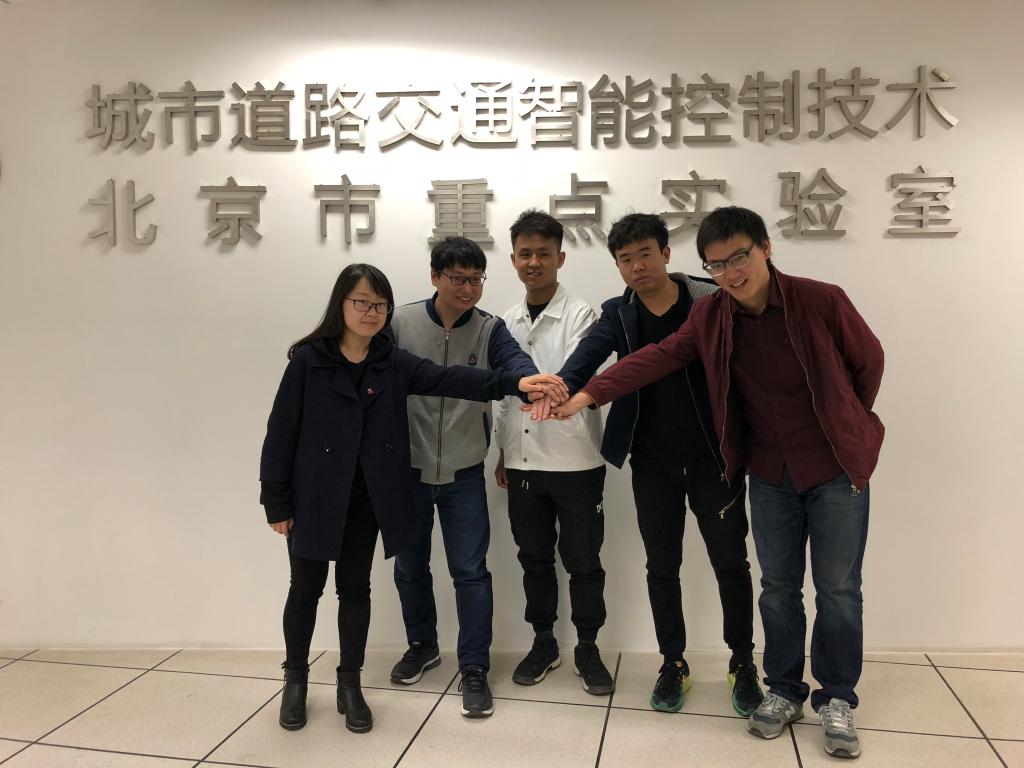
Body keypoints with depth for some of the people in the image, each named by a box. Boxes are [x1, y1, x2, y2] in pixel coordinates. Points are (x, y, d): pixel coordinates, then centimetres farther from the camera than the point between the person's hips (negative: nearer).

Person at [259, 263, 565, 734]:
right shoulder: (308, 359, -8)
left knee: (355, 590, 13)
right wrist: (277, 502, -7)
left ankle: (349, 685, 29)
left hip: (366, 501, 3)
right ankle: (295, 679, 34)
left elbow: (449, 378, -16)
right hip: (313, 498, -2)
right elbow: (281, 433, -7)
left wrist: (512, 383, -31)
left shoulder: (393, 363, -1)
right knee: (306, 589, 12)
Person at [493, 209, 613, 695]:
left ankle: (587, 649, 25)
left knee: (583, 561, 8)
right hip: (522, 462, 5)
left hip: (574, 461, -4)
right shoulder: (507, 322, 9)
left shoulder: (580, 316, -7)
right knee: (534, 558, 15)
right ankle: (543, 643, 32)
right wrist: (502, 452, 13)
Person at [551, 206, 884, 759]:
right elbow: (657, 357, -13)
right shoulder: (710, 316, -6)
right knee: (778, 586, 12)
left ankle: (837, 700, 24)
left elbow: (869, 361, -3)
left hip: (837, 468, -3)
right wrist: (590, 392, -24)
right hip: (770, 474, 3)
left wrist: (844, 424, 7)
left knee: (837, 588, 6)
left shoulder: (821, 301, -16)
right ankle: (784, 692, 30)